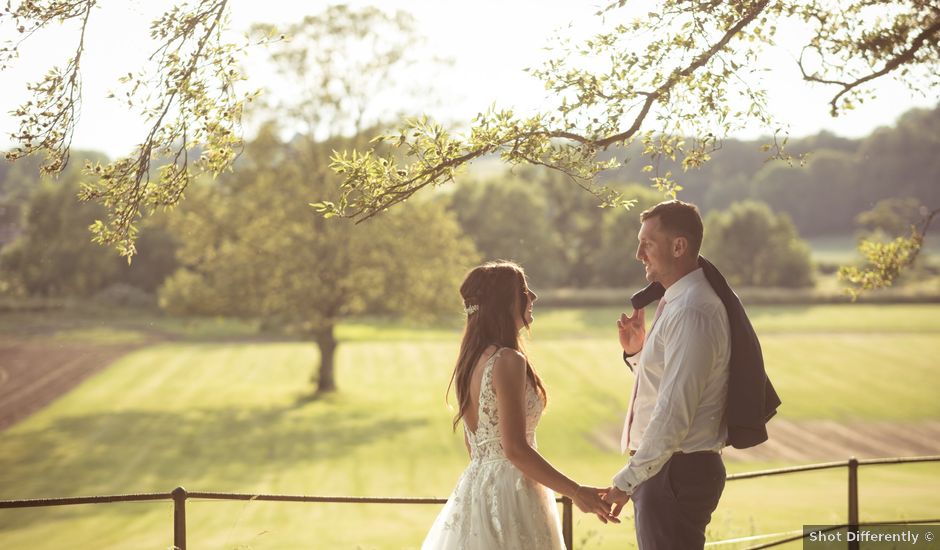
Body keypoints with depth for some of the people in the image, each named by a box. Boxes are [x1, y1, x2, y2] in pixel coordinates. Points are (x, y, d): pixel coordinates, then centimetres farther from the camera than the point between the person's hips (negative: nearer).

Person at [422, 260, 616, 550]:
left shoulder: (471, 360, 10)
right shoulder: (507, 361, -17)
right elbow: (515, 448, -21)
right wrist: (576, 492, -19)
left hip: (475, 486, 9)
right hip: (508, 492, -9)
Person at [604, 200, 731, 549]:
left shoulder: (691, 312, -19)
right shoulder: (677, 303, 13)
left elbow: (674, 412, -24)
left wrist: (627, 481, -20)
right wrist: (637, 349, 4)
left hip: (677, 472, -10)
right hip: (672, 468, 10)